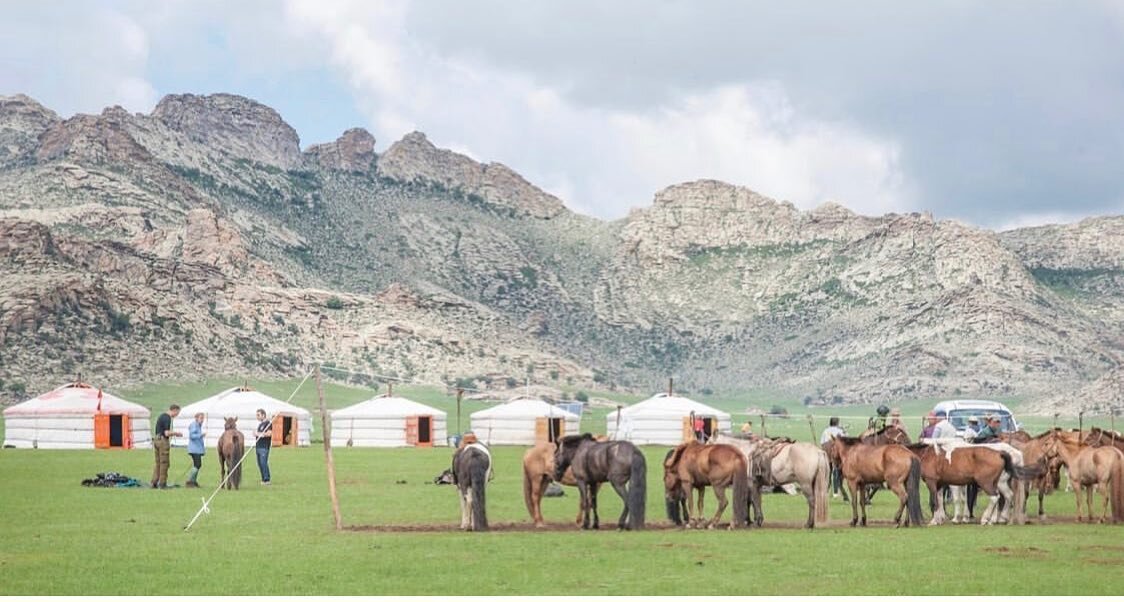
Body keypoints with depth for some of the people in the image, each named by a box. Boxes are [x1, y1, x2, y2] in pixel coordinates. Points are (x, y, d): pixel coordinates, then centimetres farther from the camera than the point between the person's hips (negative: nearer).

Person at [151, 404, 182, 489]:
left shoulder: (162, 416, 14)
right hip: (163, 441, -9)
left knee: (158, 463, 12)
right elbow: (167, 433, -21)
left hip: (156, 440, 9)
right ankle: (162, 484, 1)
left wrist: (173, 433, 19)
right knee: (164, 463, -2)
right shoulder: (167, 418, -16)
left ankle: (154, 483, 10)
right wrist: (176, 433, -5)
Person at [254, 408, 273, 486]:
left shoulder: (268, 423, -8)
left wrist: (258, 434, -14)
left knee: (264, 463, -11)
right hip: (258, 447, 9)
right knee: (260, 464, 8)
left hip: (264, 447, -9)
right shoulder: (260, 424, 20)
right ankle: (263, 479, 13)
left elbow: (269, 433, -18)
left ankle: (267, 479, -8)